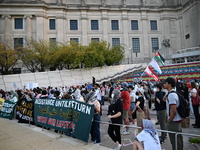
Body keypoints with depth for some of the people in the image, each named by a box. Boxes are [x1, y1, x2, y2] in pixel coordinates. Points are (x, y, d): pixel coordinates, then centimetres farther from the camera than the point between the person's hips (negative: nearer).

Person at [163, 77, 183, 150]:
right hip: (177, 120, 9)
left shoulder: (171, 95, -23)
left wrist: (169, 121, -14)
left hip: (174, 122, -9)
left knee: (174, 141, 4)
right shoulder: (173, 93, 7)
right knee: (178, 139, 21)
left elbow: (173, 111, -25)